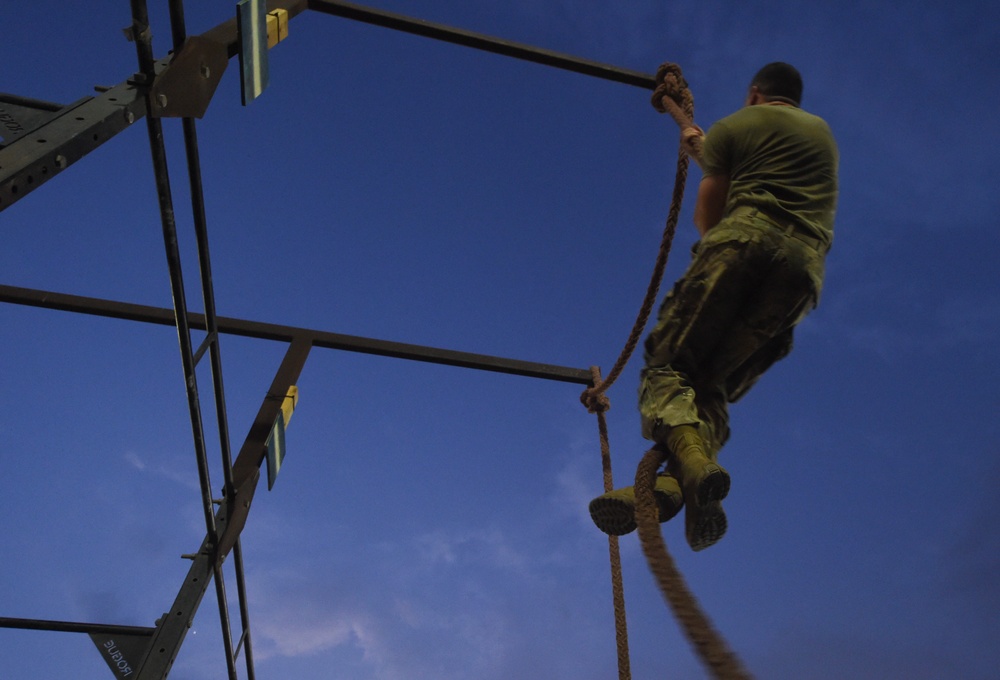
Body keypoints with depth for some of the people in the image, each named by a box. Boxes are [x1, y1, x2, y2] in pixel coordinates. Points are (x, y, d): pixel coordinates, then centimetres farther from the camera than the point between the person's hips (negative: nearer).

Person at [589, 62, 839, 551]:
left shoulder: (734, 126, 19)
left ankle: (689, 456, -37)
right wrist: (703, 150, 61)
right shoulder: (822, 132, 35)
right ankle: (673, 482, -28)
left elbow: (706, 219, 17)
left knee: (668, 359, -6)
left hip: (747, 237, -4)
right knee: (714, 381, 1)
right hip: (806, 265, 5)